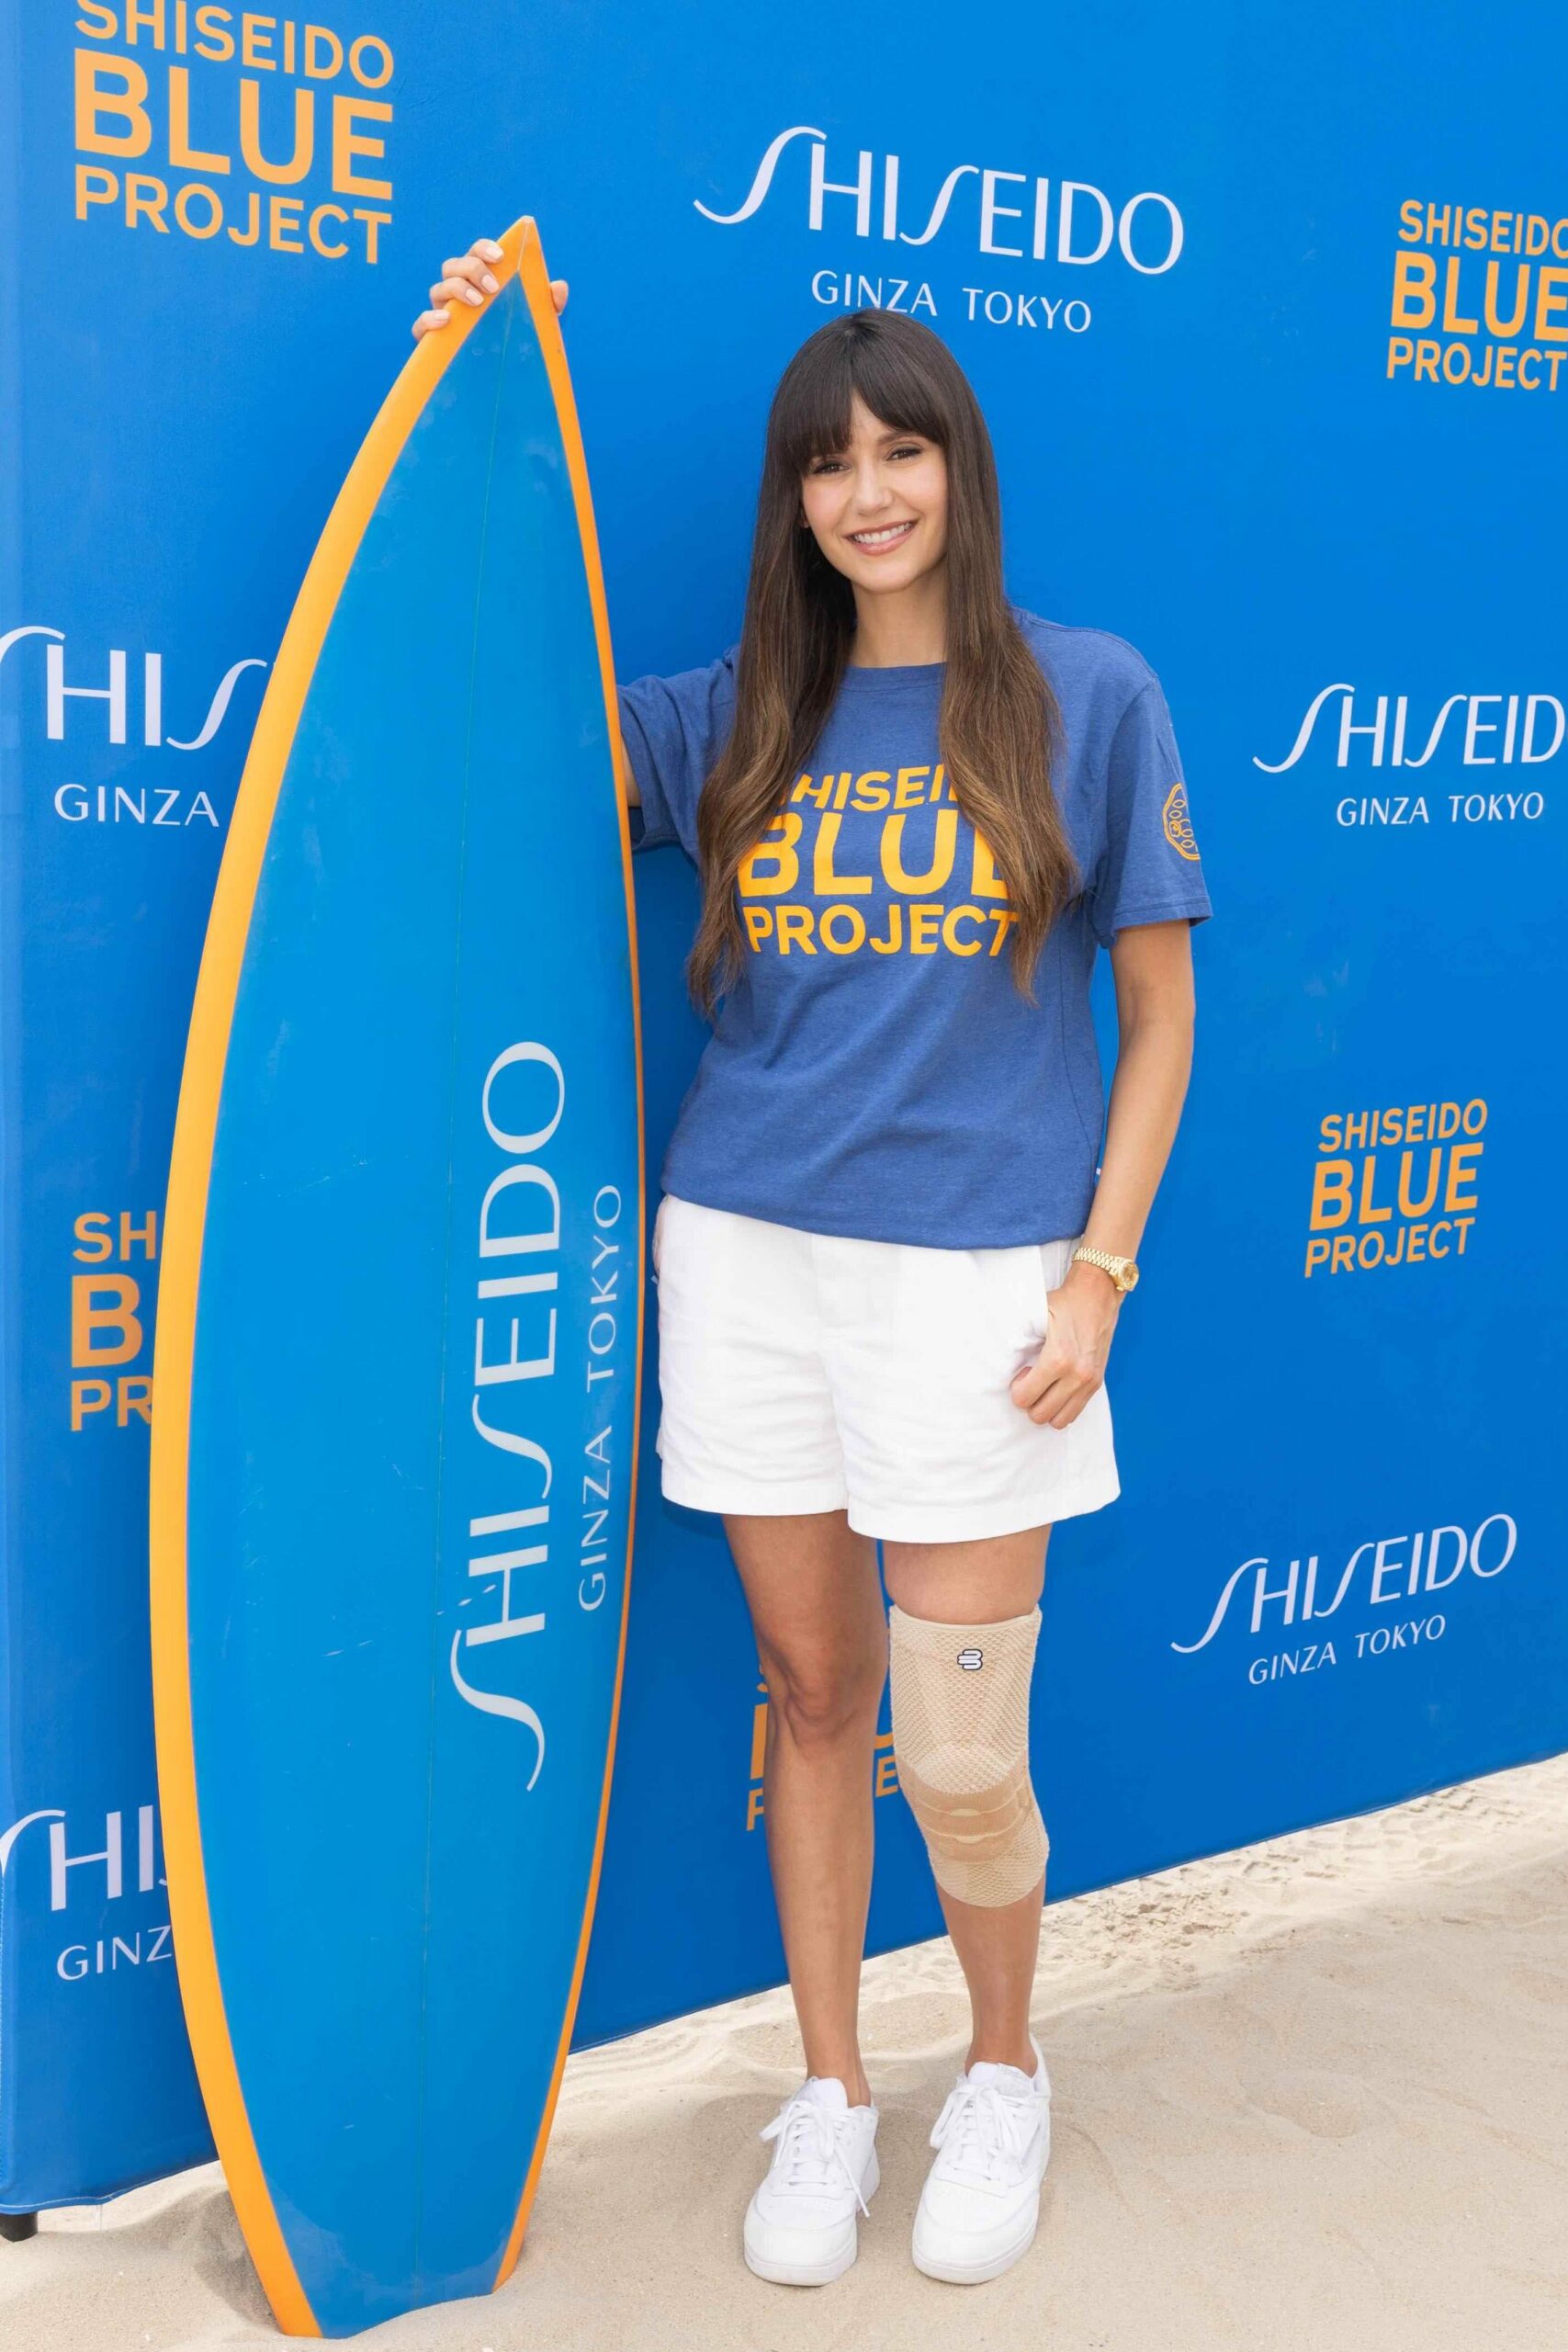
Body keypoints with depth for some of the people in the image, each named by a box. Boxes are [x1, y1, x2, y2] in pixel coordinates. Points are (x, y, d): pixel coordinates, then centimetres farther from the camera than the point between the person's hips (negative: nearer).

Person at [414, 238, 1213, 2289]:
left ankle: (1005, 2075, 31)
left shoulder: (1089, 695, 1)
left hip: (975, 1274, -3)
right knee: (812, 1694, 12)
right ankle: (830, 2094, 31)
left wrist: (1099, 1275, -5)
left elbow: (1159, 1019, 2)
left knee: (960, 1758, 2)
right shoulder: (741, 717, 9)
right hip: (746, 1256, 3)